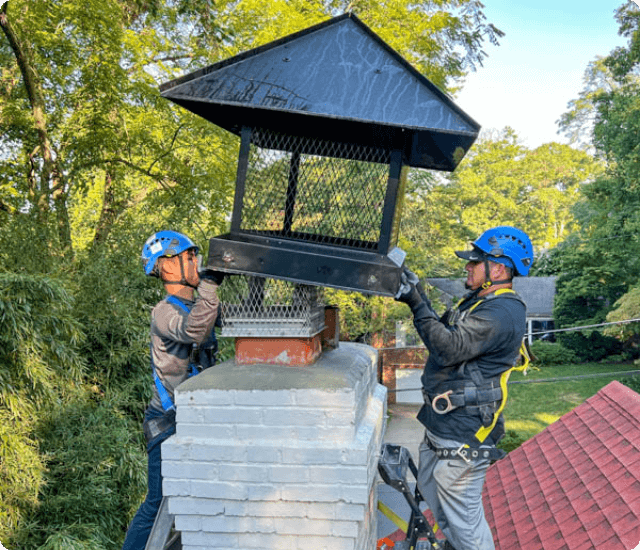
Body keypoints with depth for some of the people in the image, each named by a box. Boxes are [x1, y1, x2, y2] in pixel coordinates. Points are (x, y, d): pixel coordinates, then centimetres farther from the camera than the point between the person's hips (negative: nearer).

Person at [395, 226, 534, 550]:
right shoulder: (480, 301, 11)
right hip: (441, 423, 11)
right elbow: (444, 332, 14)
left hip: (462, 432, -11)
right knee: (430, 486, 27)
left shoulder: (502, 312, -23)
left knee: (462, 510, 2)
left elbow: (449, 348, -30)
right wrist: (417, 296, 4)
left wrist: (418, 304, -26)